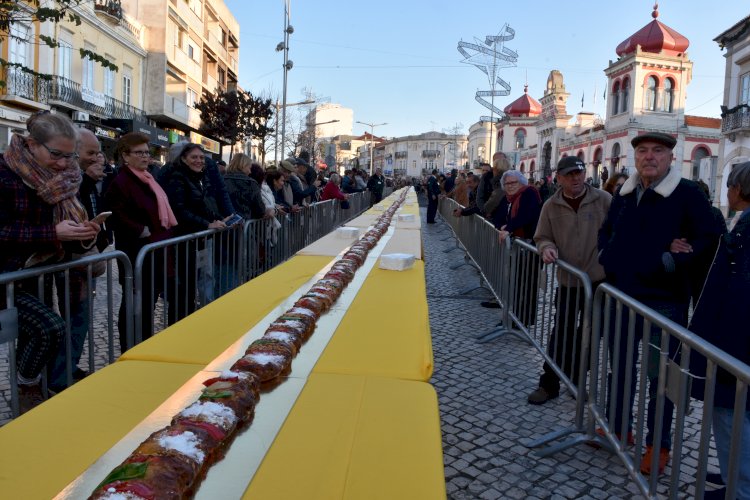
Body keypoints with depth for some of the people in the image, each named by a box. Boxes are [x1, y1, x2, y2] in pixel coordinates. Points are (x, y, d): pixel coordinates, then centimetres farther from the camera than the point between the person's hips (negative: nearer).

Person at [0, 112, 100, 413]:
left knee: (33, 339, 15)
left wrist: (82, 236, -14)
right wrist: (53, 233, -28)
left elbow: (62, 240, 8)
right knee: (51, 328, -22)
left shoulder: (60, 179, 2)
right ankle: (26, 390, 2)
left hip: (37, 274, 7)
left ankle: (30, 391, 34)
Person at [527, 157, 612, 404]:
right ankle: (549, 384, 17)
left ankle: (577, 381, 31)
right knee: (561, 334, 4)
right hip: (568, 281, 1)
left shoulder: (604, 200, -6)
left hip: (599, 280, 0)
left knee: (587, 336, 13)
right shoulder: (551, 206, -1)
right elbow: (542, 237, 4)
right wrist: (547, 248, -18)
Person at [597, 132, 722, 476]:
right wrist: (608, 260, 6)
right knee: (620, 364, 17)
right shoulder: (624, 194, 10)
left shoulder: (687, 193, -8)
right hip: (621, 295, 6)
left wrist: (671, 262, -21)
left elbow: (708, 240, -11)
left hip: (663, 300, -6)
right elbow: (606, 232, 22)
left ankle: (659, 444, 21)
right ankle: (618, 427, 34)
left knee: (659, 374, 5)